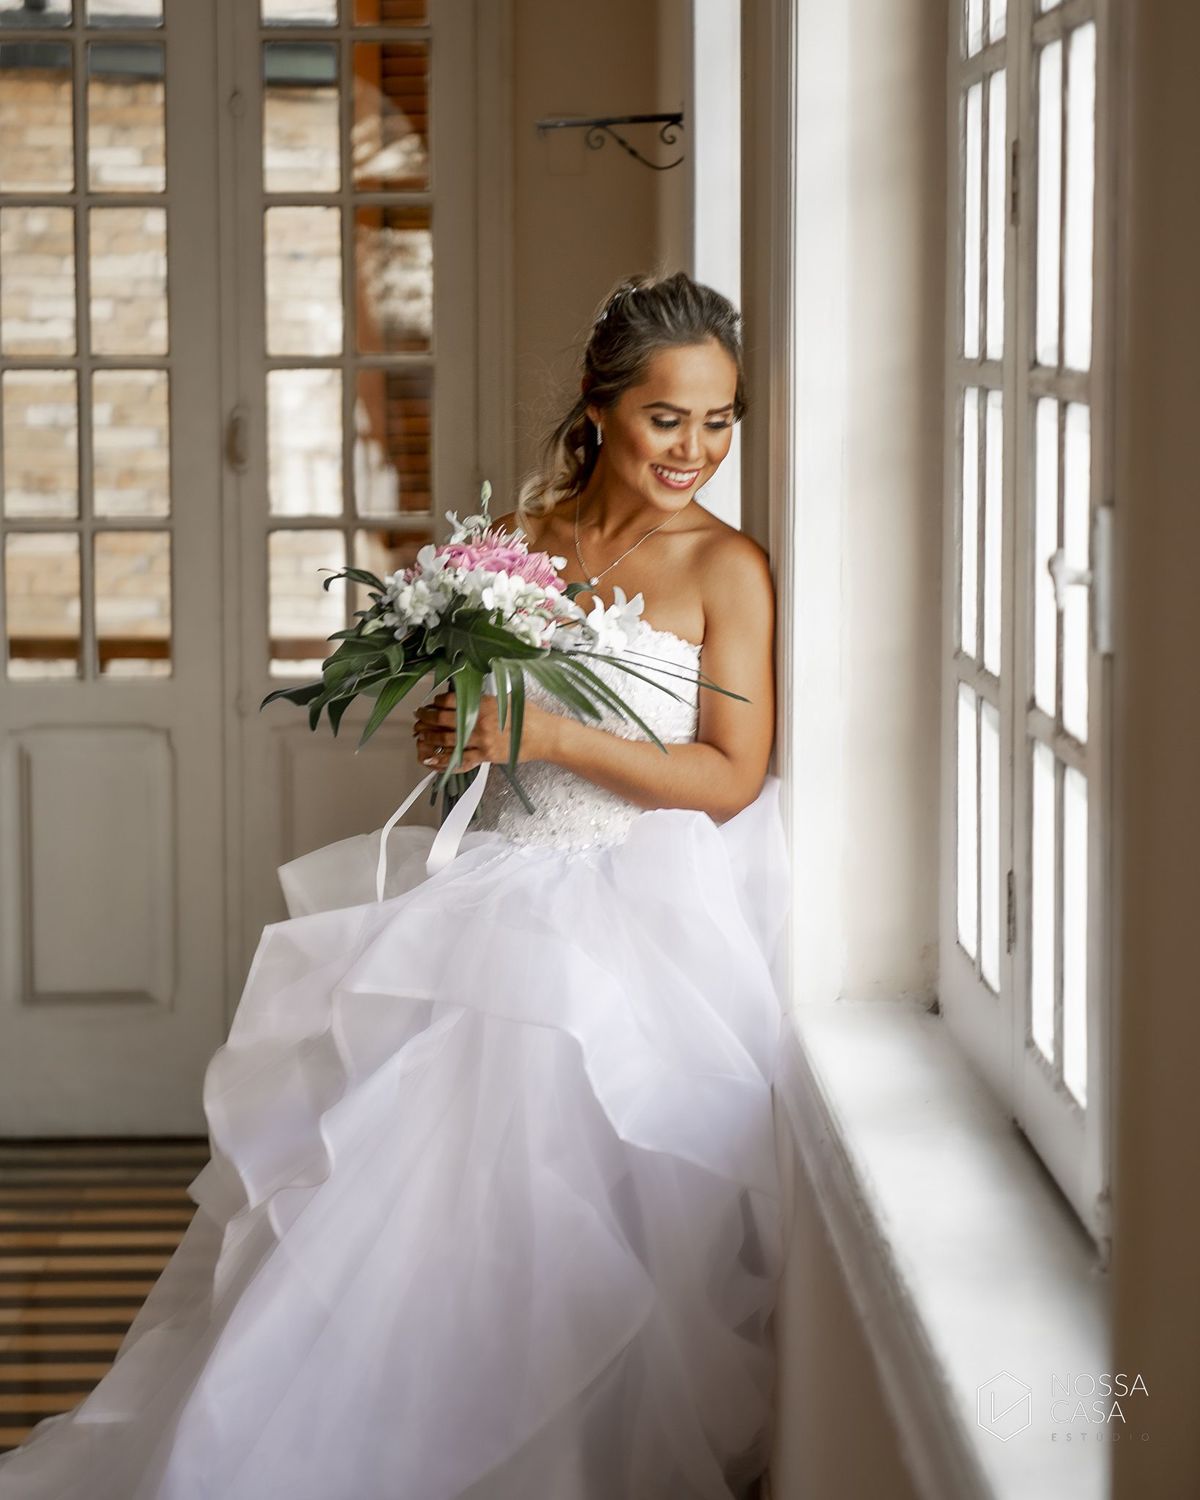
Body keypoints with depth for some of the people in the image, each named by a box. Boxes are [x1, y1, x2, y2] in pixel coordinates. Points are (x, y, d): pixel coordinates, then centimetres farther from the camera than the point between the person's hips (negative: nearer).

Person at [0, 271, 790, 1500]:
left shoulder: (726, 566, 0)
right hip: (493, 880, 5)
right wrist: (445, 731, -1)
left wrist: (546, 734, -15)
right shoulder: (515, 538, 13)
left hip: (635, 908, -5)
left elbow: (731, 777, -6)